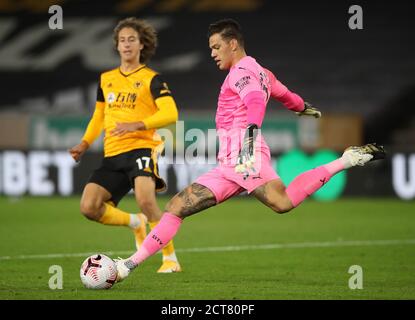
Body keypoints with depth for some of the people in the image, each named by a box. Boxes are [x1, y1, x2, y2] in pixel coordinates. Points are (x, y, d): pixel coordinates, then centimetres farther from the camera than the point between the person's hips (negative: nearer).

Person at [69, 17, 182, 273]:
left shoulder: (152, 79, 0)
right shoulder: (106, 79, 18)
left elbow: (171, 114, -13)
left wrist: (137, 125, -26)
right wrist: (85, 144, 15)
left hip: (141, 148, -6)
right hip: (112, 155, 6)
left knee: (145, 199, -31)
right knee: (89, 207, -10)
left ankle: (171, 259, -16)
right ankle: (135, 223, 20)